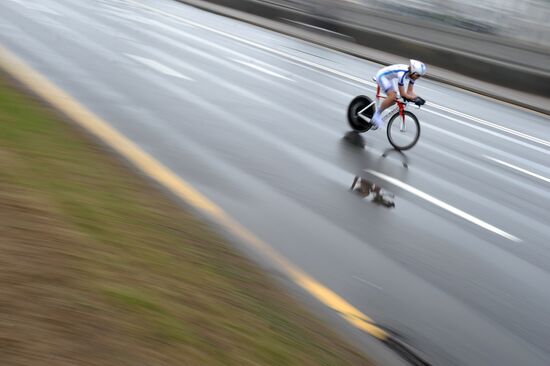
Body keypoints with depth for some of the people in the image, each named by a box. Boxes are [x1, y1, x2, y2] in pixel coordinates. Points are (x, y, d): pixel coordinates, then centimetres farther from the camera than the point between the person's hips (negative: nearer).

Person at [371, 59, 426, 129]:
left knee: (394, 100, 2)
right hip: (381, 76, -9)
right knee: (392, 97, -25)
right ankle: (376, 115, -10)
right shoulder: (402, 74, -36)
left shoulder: (412, 74, -12)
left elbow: (410, 91, -8)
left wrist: (417, 98, -23)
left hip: (389, 78, 9)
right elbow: (402, 94, -34)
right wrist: (414, 98, -39)